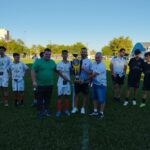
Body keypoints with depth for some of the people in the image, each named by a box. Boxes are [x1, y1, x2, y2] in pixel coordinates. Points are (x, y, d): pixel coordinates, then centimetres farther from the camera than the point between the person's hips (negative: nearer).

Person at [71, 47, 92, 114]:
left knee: (85, 94, 12)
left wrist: (84, 69, -24)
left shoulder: (89, 62, -5)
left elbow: (91, 72, -11)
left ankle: (83, 108, 30)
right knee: (76, 94, 11)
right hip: (77, 80, 1)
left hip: (85, 81, -1)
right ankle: (75, 107, 25)